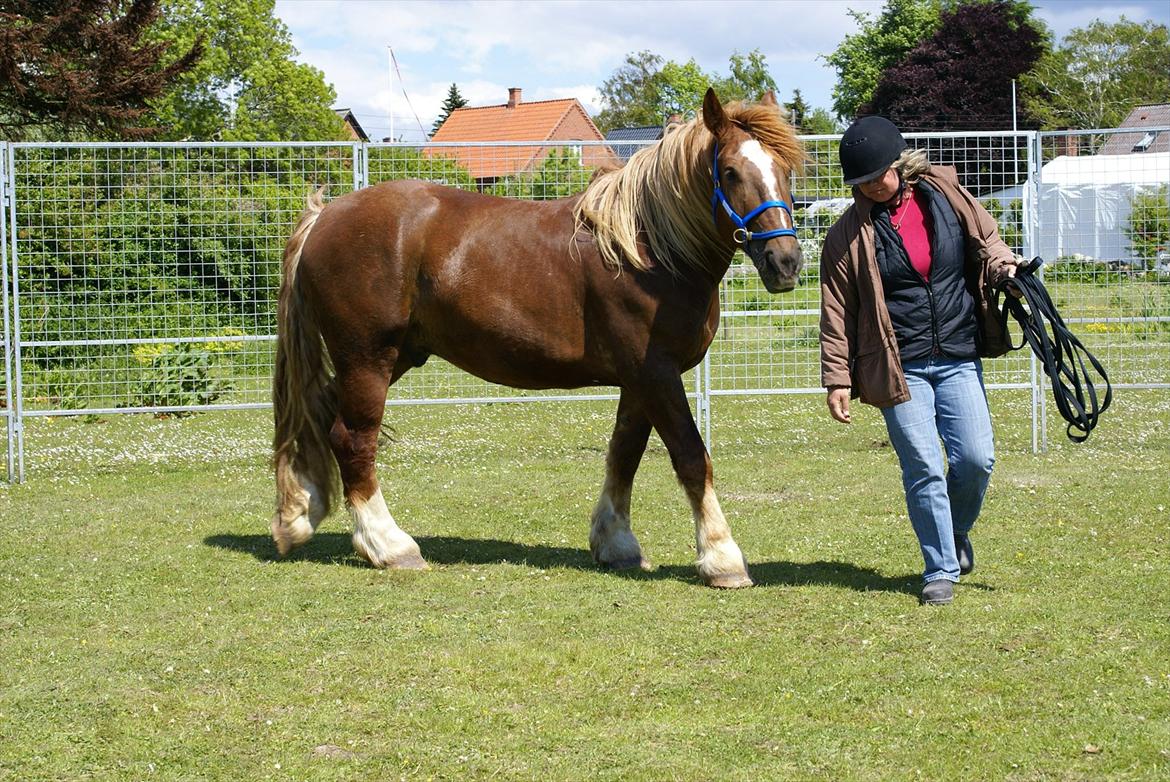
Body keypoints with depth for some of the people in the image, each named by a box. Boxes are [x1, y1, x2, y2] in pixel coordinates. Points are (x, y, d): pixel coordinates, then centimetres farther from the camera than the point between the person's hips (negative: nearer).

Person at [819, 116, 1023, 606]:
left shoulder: (947, 197, 2)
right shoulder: (849, 234, -3)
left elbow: (986, 241, 16)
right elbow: (837, 309, -1)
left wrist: (1002, 267, -7)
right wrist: (837, 377, -5)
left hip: (958, 359, 2)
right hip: (899, 367, -2)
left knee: (976, 458, -3)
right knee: (924, 469, -5)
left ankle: (956, 535, 26)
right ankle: (941, 570, 7)